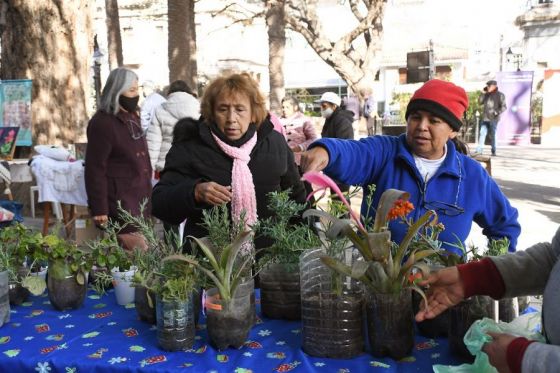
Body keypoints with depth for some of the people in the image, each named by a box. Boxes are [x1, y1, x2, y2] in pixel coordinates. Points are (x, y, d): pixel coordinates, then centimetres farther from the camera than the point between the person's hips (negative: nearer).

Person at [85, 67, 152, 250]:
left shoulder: (132, 117, 13)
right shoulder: (102, 123, -14)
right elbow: (95, 169, -16)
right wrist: (99, 210, -17)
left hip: (140, 199, 9)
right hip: (118, 201, -8)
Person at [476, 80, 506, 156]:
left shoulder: (500, 95, 0)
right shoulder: (487, 95, 17)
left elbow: (503, 107, -4)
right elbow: (480, 102, 13)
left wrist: (497, 112, -20)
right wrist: (484, 93, 6)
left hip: (493, 119, -5)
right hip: (485, 118, 5)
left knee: (492, 135, 0)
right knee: (482, 133, -3)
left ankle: (493, 151, 9)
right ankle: (479, 150, -6)